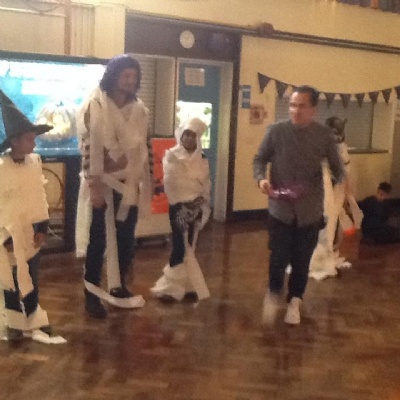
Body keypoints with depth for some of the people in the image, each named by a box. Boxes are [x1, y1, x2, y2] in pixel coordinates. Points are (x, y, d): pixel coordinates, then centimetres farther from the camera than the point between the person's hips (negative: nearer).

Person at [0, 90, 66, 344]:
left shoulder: (35, 162, 0)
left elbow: (41, 195, 5)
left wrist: (43, 227, -1)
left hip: (33, 231, 4)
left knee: (31, 279, 11)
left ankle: (33, 323, 22)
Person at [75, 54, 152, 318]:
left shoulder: (140, 110, 7)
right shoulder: (94, 106, -10)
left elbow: (146, 147, 11)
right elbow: (88, 146, -14)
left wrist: (149, 181, 9)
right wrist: (94, 185, -19)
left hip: (130, 183, 5)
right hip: (103, 183, -5)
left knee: (126, 238, 12)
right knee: (98, 239, 0)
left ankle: (119, 287, 27)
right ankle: (92, 295, 9)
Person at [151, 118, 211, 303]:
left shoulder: (202, 159, 8)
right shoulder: (171, 156, -5)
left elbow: (206, 183, 7)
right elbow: (171, 182, -10)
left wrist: (201, 200, -8)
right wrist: (183, 203, -13)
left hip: (196, 206, 4)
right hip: (178, 205, -4)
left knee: (188, 246, 6)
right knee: (182, 246, -7)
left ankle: (176, 285, 16)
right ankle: (174, 286, 3)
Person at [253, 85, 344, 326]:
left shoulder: (324, 135, -4)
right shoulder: (276, 131, -6)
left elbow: (336, 167, 4)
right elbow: (260, 159, 2)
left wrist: (341, 182, -16)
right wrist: (261, 178, -16)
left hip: (310, 211, 1)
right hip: (281, 209, -1)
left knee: (301, 261, 12)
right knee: (279, 258, 0)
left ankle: (294, 303, 34)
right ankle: (273, 295, 30)